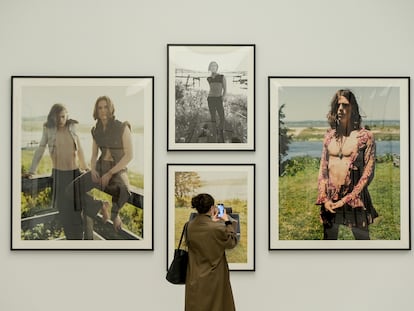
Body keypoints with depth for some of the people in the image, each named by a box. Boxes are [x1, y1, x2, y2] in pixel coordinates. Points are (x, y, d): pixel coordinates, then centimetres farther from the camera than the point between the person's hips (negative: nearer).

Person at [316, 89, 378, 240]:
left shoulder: (365, 136, -5)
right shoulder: (329, 136, 8)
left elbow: (368, 173, -9)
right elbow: (323, 169, 8)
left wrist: (346, 200, -13)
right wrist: (324, 198, -5)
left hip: (355, 198, -4)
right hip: (330, 198, 4)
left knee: (362, 237, 4)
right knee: (329, 237, 12)